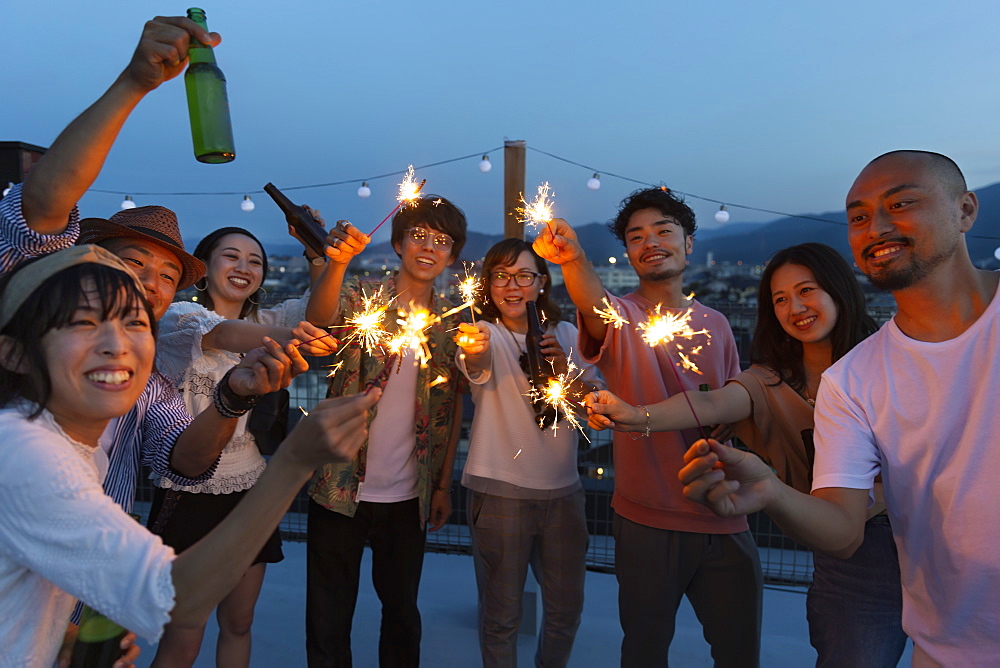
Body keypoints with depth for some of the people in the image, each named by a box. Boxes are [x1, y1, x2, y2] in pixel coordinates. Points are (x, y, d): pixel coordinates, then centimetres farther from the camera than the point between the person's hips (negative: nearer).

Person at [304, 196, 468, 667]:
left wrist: (443, 485, 5)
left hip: (409, 498, 2)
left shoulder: (453, 323, 3)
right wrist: (336, 262, -46)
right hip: (341, 488, -2)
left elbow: (453, 409, 7)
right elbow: (319, 317, -27)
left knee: (402, 611, 18)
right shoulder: (362, 298, -5)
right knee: (329, 617, 11)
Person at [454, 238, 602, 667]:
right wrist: (474, 351, -52)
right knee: (501, 614, 9)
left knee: (567, 608, 18)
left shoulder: (566, 334, 6)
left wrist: (563, 366, -14)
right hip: (499, 487, -4)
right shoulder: (486, 334, -6)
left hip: (562, 488, 4)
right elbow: (477, 368, -29)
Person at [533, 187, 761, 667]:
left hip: (723, 521, 3)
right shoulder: (621, 318, -4)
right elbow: (593, 303, -28)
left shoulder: (715, 324, 8)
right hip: (649, 522, -3)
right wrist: (572, 258, -49)